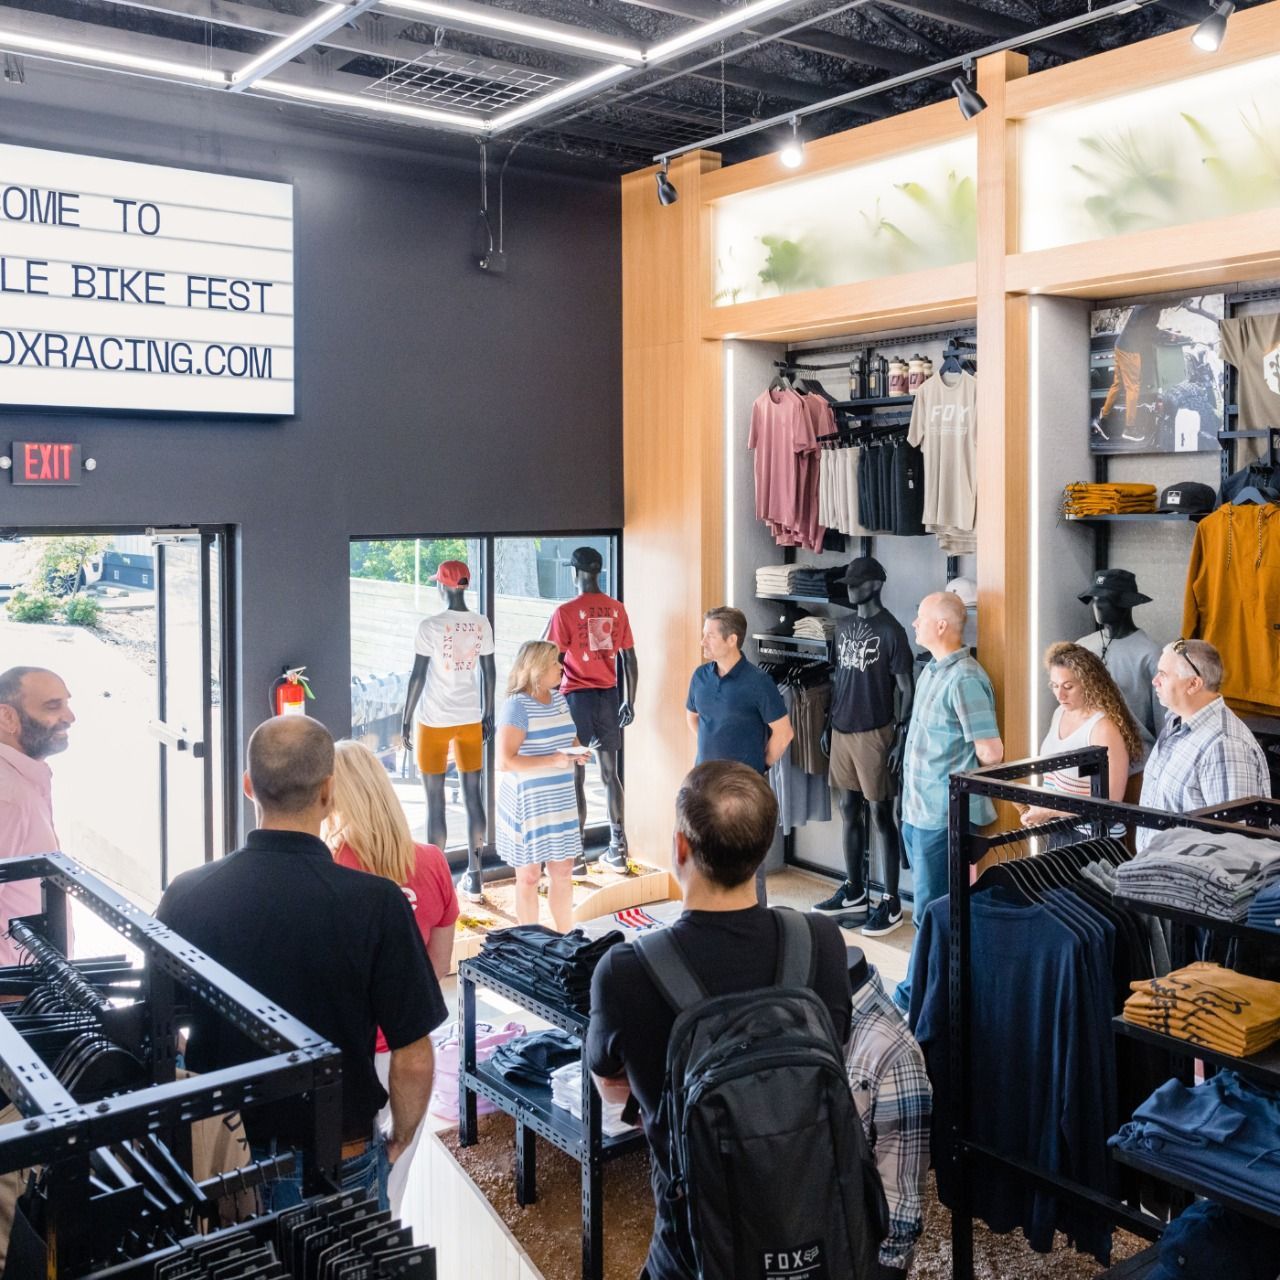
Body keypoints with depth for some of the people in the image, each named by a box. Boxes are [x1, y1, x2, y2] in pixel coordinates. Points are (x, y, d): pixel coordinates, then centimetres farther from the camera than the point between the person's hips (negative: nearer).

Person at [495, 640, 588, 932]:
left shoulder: (558, 698, 7)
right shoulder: (517, 706, -16)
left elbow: (571, 738, 23)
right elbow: (505, 762, -22)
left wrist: (578, 753, 0)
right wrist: (553, 760, -26)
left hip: (561, 799, 7)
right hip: (528, 803, -7)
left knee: (563, 871, 12)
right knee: (529, 875, 6)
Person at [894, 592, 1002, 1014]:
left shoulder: (965, 679, -20)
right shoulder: (932, 670, 10)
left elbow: (990, 752, -20)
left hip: (942, 816, -10)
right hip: (918, 808, 10)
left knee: (930, 911, 2)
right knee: (927, 905, 18)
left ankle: (917, 994, 13)